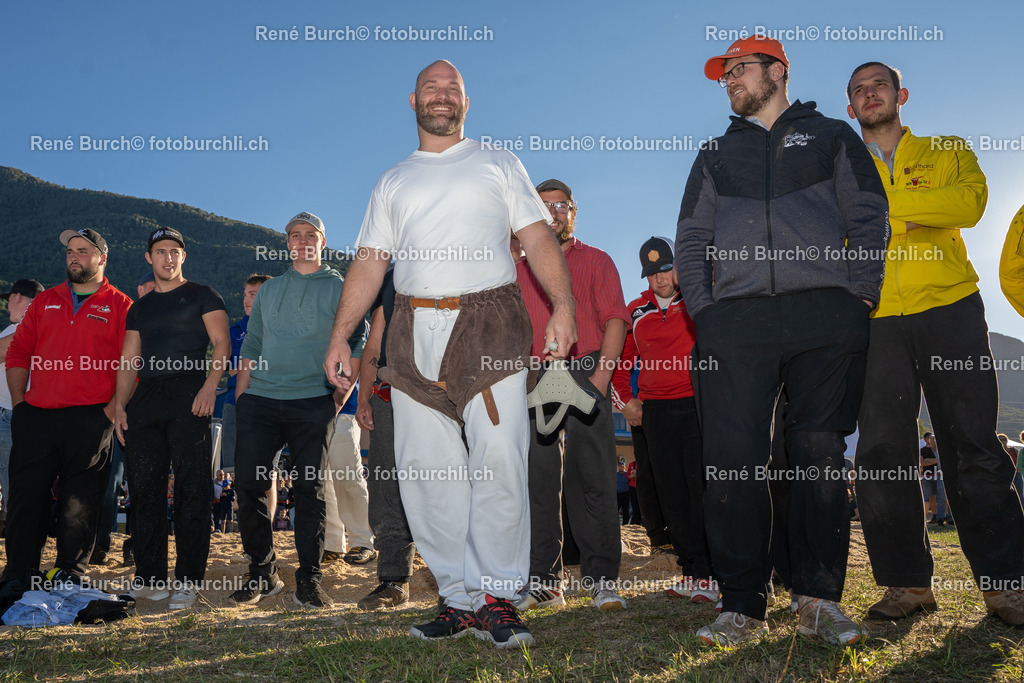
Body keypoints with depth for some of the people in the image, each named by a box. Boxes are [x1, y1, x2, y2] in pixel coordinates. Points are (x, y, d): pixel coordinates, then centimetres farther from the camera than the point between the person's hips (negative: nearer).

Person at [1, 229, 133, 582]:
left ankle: (70, 579, 11)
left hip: (90, 420, -3)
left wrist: (112, 408, -10)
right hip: (36, 417, 4)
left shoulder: (120, 306, 4)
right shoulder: (44, 301, 17)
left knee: (80, 504, 2)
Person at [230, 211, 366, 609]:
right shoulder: (268, 290, 20)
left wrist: (340, 396, -6)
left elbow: (355, 345, 3)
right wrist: (240, 396, 10)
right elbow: (251, 346, 19)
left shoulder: (340, 288, 8)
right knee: (248, 486, -2)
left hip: (313, 401, -3)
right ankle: (262, 573, 13)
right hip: (259, 399, 4)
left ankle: (309, 580, 6)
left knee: (309, 490, -3)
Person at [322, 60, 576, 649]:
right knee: (427, 470, -1)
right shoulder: (393, 182, 23)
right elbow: (370, 262, 17)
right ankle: (459, 599, 8)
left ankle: (496, 597, 0)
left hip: (490, 323, -2)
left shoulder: (497, 164, 17)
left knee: (499, 462, -11)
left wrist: (563, 303, -10)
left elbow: (539, 238, 6)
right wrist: (340, 336, 6)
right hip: (415, 333, 3)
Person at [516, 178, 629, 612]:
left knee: (592, 478, -4)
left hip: (585, 374, -2)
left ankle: (602, 580, 2)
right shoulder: (520, 269, 20)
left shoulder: (595, 261, 14)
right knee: (539, 479, 0)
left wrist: (601, 373, -10)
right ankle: (544, 581, 7)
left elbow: (615, 320, 3)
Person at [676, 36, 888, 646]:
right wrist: (702, 308, 3)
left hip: (825, 317, -1)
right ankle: (743, 606, 1)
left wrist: (859, 295, -3)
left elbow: (868, 217, 11)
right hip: (735, 321, 2)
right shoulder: (716, 155, 25)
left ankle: (821, 600, 9)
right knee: (732, 460, -7)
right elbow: (691, 238, 18)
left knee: (821, 457, -2)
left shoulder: (831, 137, 20)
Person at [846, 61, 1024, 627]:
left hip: (949, 309, -1)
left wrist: (877, 204, -8)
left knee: (974, 447, -2)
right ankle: (907, 581, 7)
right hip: (876, 321, 1)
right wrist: (909, 215, -6)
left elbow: (970, 203, -5)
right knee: (882, 452, -3)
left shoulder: (947, 153, 17)